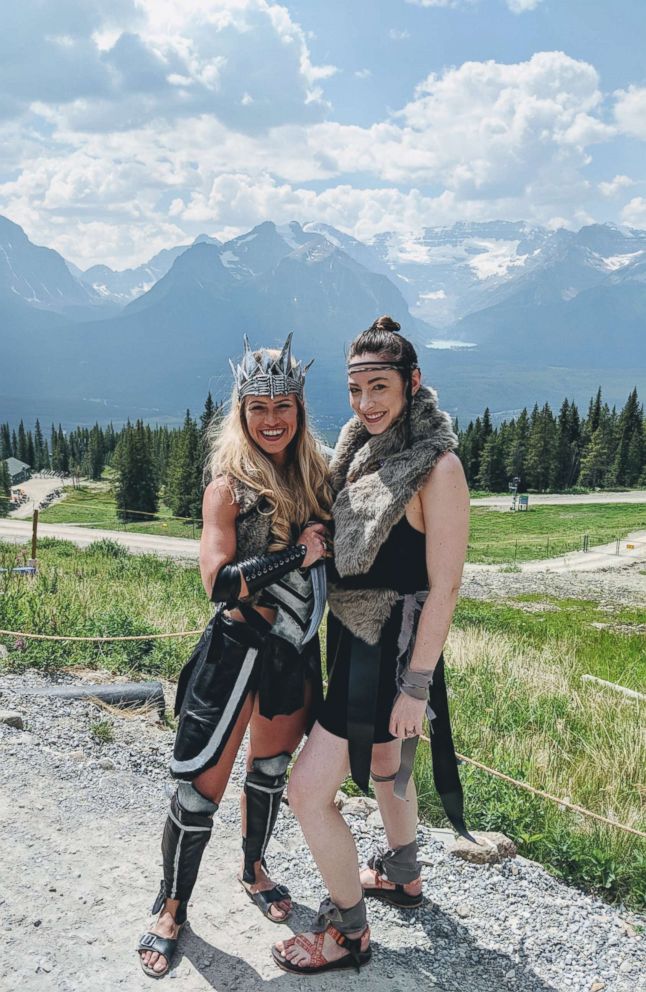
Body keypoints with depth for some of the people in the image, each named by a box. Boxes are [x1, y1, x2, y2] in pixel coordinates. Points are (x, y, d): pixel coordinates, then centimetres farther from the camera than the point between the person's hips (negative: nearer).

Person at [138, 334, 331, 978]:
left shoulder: (315, 476, 2)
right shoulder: (230, 484, -13)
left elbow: (328, 550, 15)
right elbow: (218, 581, -21)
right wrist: (297, 554, -23)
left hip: (298, 649, 5)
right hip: (238, 649, -5)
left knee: (271, 765, 21)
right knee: (203, 785, 0)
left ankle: (254, 866, 45)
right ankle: (172, 907, 21)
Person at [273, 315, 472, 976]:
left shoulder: (437, 467, -19)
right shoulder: (359, 452, 5)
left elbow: (444, 587, -19)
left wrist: (416, 686, -20)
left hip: (391, 651, -8)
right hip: (349, 641, 8)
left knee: (309, 789, -6)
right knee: (382, 764, 27)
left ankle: (347, 931, 15)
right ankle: (401, 875, 51)